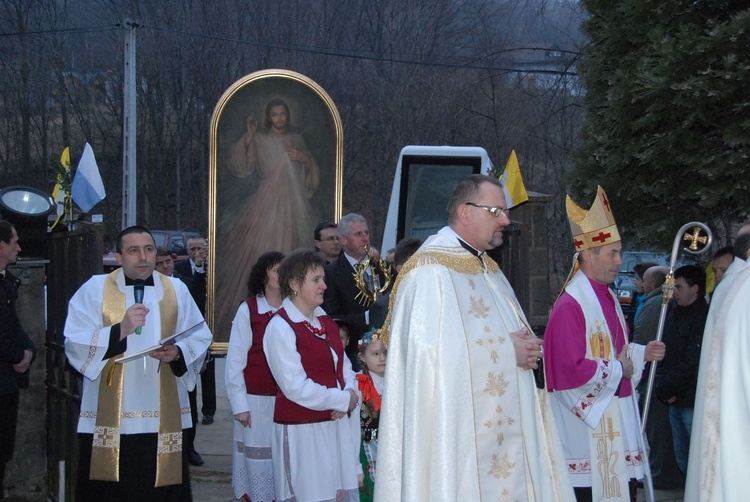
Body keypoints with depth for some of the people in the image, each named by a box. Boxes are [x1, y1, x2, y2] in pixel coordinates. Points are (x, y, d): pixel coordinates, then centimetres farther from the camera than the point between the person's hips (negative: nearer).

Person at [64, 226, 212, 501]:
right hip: (109, 421, -2)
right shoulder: (95, 289, 2)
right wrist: (120, 330, -19)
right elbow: (75, 344, -7)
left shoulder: (177, 290, 10)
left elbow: (201, 338, 9)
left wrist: (178, 353, -12)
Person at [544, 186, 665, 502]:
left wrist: (641, 354, 7)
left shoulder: (608, 299, 13)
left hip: (618, 422, 9)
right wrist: (617, 370, -12)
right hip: (589, 428, -9)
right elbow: (569, 371, -23)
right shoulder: (570, 306, -17)